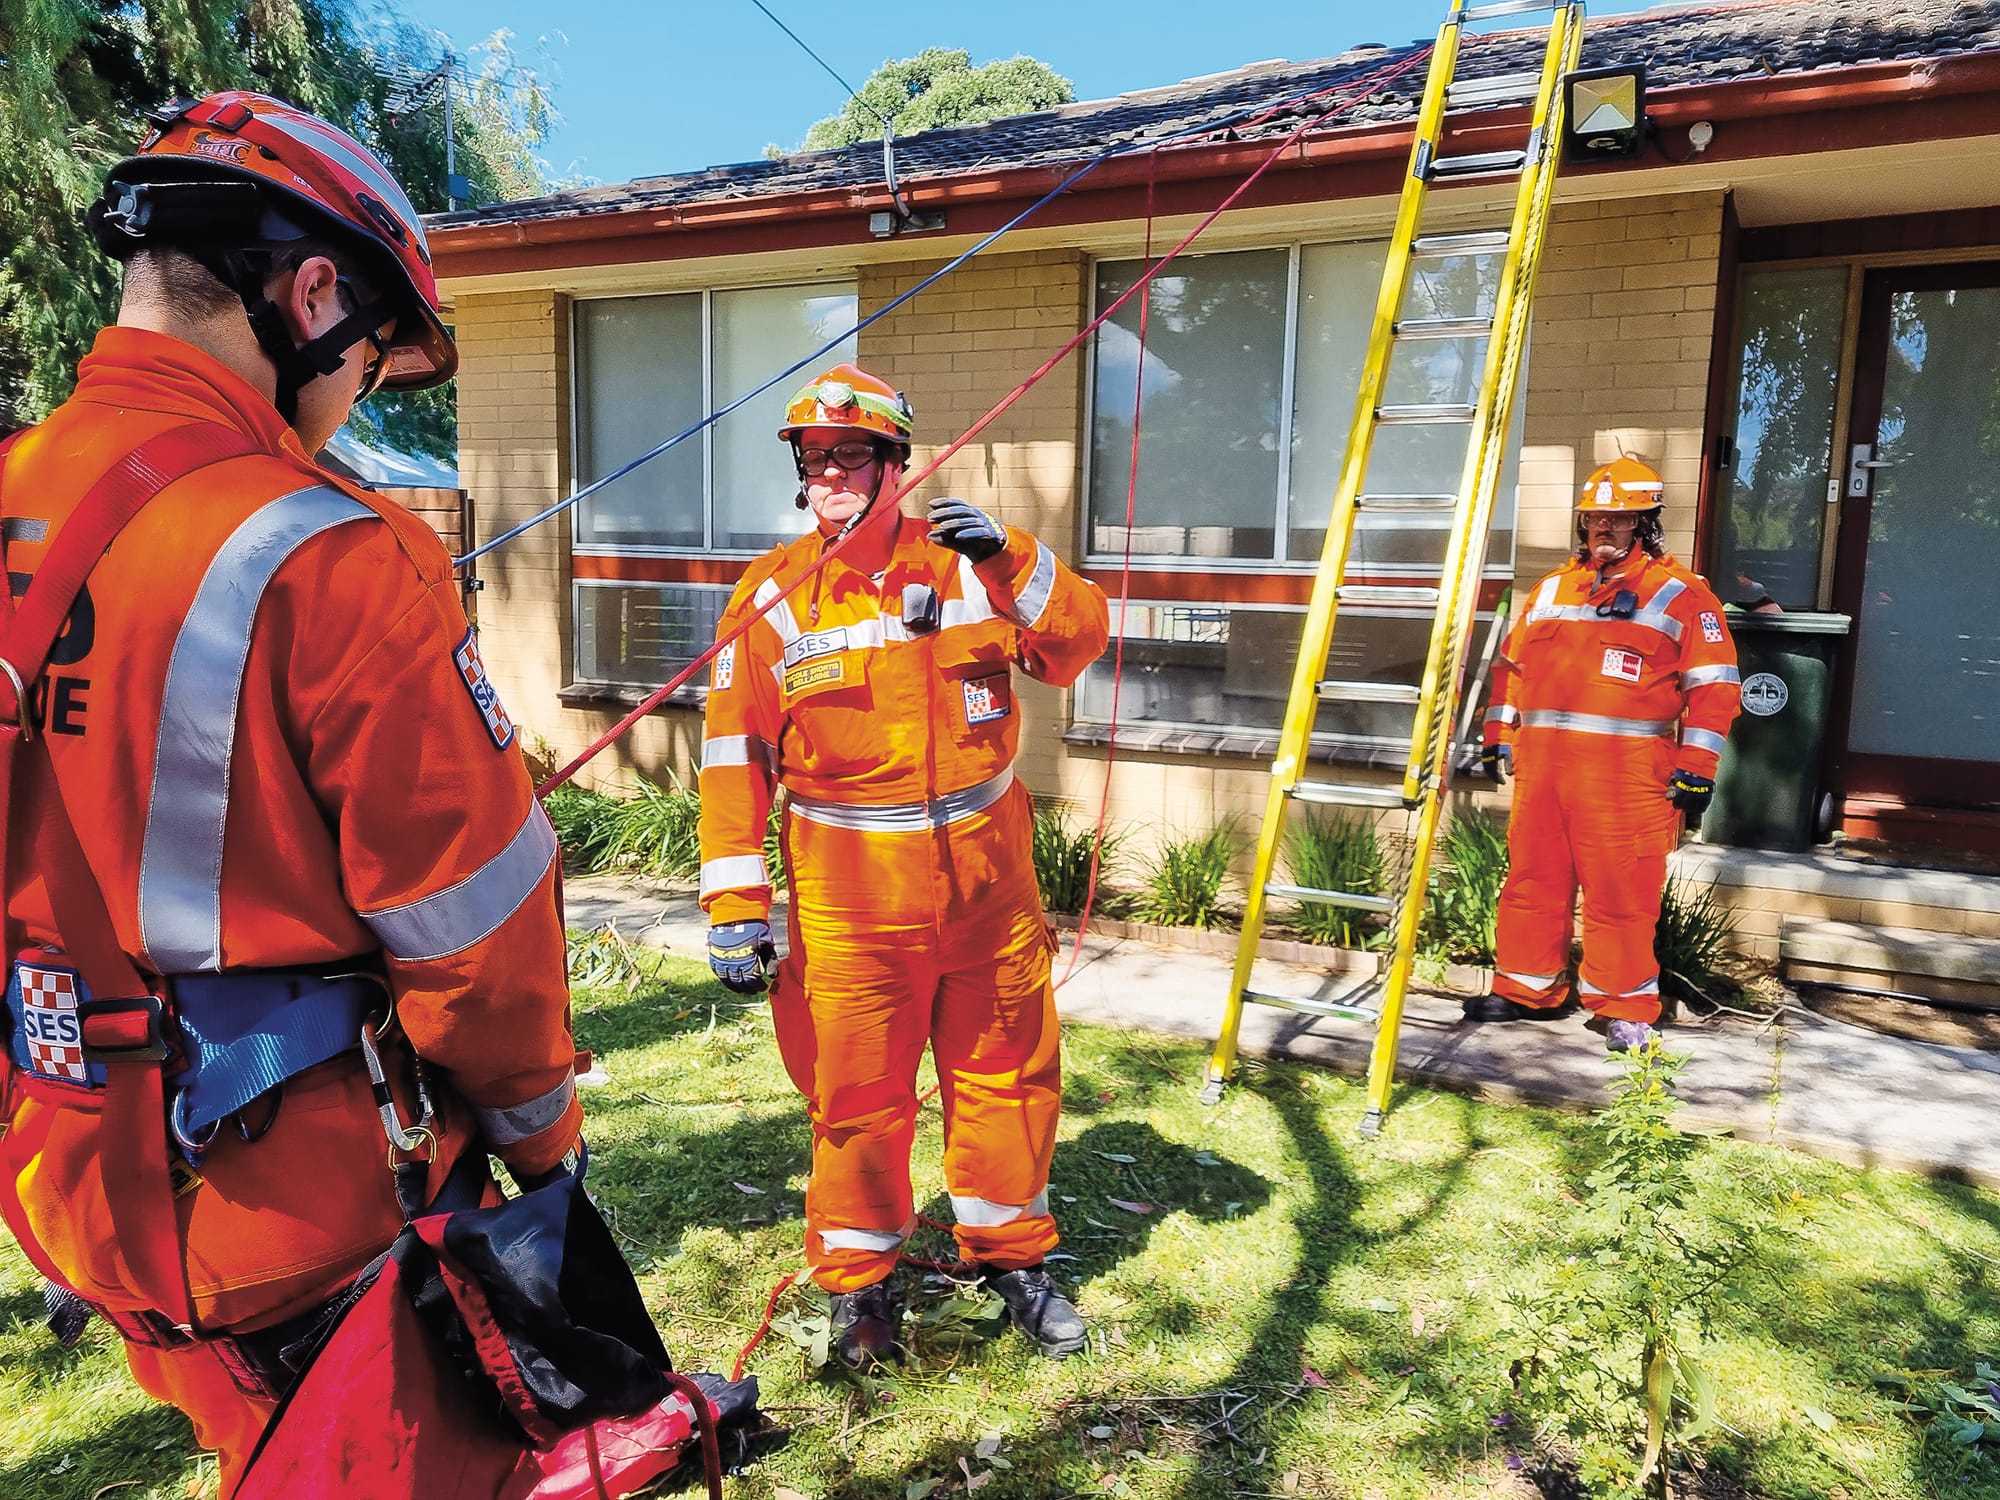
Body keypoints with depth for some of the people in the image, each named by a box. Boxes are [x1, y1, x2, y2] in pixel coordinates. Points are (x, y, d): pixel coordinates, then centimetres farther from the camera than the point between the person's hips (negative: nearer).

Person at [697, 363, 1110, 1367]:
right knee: (856, 1092, 8)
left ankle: (1012, 1253, 37)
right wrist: (736, 905, -8)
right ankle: (859, 1278, 31)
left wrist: (1013, 563, -11)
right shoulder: (773, 596, -2)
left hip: (987, 879, 2)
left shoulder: (967, 562, 3)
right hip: (847, 897, -2)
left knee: (1006, 1070, 14)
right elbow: (735, 754, -4)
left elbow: (1078, 647, 6)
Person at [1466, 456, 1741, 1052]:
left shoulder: (1681, 595, 2)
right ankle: (1528, 989, 22)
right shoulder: (1551, 590, 18)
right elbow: (1511, 665, 23)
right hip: (1540, 762, 5)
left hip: (1626, 773, -5)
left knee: (1619, 892, -3)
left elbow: (1713, 686, -3)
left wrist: (1696, 770, -8)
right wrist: (1499, 738, 19)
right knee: (1532, 878, 9)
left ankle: (1625, 1008, 9)